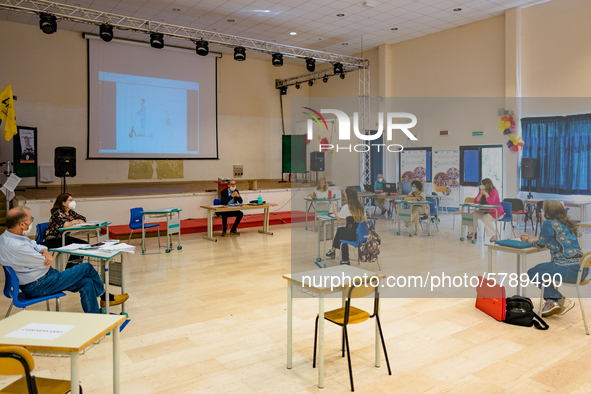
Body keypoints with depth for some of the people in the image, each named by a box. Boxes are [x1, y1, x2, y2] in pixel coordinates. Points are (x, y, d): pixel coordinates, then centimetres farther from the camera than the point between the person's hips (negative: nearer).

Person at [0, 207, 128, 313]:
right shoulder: (16, 247, -30)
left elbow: (35, 245, 11)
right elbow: (44, 263, -21)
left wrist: (46, 252, -12)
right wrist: (47, 257, 4)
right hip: (37, 287, -10)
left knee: (86, 282, 3)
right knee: (86, 268, -7)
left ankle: (94, 319, 13)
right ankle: (104, 296, 13)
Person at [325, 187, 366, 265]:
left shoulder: (346, 207, -15)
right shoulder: (361, 207, 2)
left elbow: (338, 218, -3)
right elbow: (365, 220, 12)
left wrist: (334, 208, 11)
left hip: (352, 236, -6)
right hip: (361, 233, 6)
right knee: (340, 229, 26)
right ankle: (333, 250, 36)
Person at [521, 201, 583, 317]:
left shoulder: (549, 224, -9)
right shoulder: (567, 224, 16)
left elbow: (540, 244, 3)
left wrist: (527, 240, 22)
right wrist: (530, 239, 32)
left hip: (569, 270, -9)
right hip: (581, 268, 9)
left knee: (532, 273, 9)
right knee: (540, 268, 27)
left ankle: (562, 301, 7)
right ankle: (551, 302, 20)